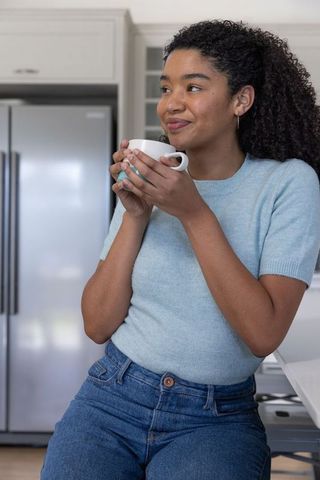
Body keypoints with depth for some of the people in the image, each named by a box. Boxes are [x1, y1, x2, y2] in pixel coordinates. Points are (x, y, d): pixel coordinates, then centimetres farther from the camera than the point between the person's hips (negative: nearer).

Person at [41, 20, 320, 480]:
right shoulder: (148, 182, 4)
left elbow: (264, 334, -16)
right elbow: (98, 324, -1)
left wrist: (195, 214, -19)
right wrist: (135, 214, -10)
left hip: (216, 418, -2)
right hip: (112, 396, 3)